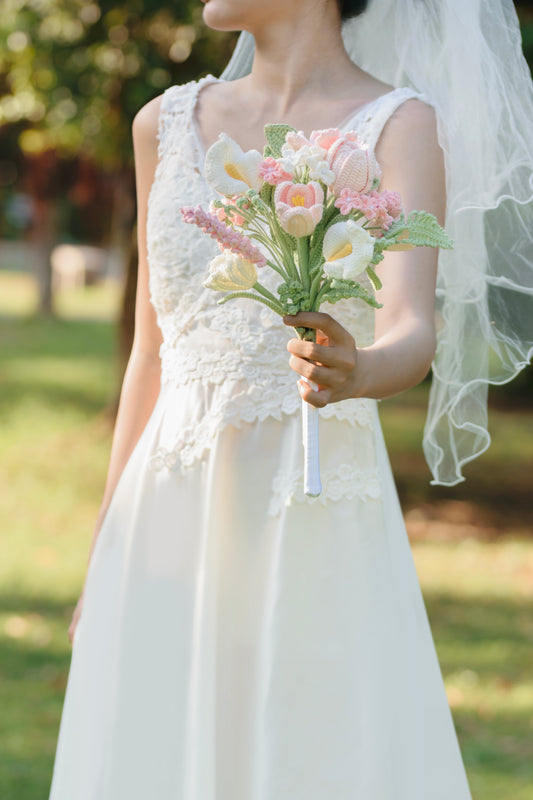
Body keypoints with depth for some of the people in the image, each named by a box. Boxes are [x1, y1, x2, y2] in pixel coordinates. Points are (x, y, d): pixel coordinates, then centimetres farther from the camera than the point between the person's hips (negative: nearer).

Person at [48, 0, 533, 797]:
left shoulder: (401, 126, -4)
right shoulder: (167, 124, 10)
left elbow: (414, 333, -17)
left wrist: (354, 372, -40)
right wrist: (103, 554, 15)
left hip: (317, 526, -4)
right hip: (171, 522, 4)